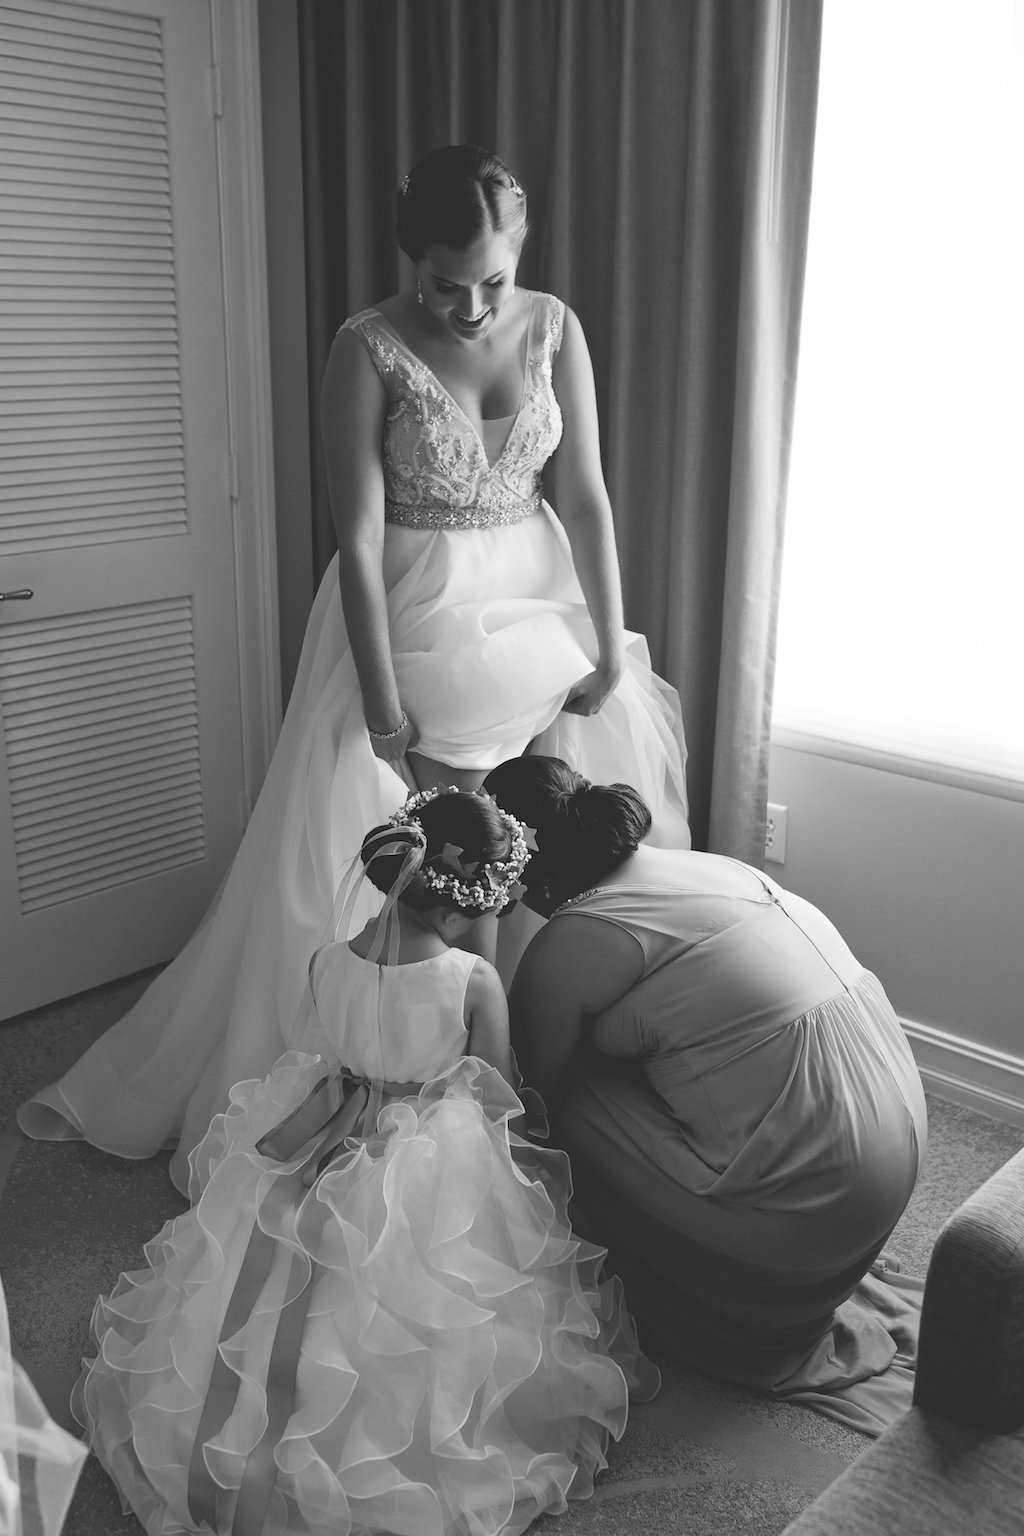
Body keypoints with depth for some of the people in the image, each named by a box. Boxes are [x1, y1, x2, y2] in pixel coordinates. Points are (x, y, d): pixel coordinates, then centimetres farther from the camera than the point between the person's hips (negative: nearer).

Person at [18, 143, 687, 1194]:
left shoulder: (552, 327, 0)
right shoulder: (369, 350, -12)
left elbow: (585, 495, 1)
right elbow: (358, 537, -15)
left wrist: (612, 643, -5)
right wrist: (385, 707, -17)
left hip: (533, 605, 4)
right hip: (408, 617, -4)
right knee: (339, 859, 2)